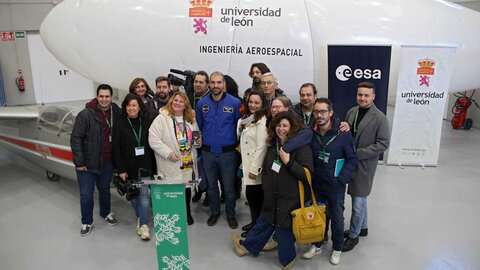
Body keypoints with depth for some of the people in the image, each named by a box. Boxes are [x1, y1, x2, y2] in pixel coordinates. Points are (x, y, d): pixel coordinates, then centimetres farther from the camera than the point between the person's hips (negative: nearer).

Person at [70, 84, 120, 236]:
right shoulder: (86, 114, -16)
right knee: (86, 194, 5)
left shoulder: (116, 113, -4)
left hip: (107, 162, 4)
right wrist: (79, 162, -14)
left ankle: (106, 213, 43)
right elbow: (76, 138, -13)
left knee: (105, 189, 21)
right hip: (87, 162, -3)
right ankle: (87, 222, 25)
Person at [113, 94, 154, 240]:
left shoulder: (146, 122, 1)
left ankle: (143, 224, 3)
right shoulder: (120, 124, -3)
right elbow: (116, 148, -4)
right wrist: (120, 169, -9)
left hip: (145, 167, 0)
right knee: (133, 195, 11)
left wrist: (153, 165, 0)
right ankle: (141, 218, 30)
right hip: (129, 168, 0)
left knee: (144, 195, -5)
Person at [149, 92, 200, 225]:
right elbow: (153, 139, -16)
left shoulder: (191, 119, 6)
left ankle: (187, 213, 38)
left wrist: (198, 142, 0)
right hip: (170, 165, -5)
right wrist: (168, 153, -21)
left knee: (187, 187, 18)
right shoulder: (162, 118, -12)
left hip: (188, 162, 5)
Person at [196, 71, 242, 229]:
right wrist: (204, 141, 12)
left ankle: (231, 215, 28)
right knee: (211, 186, 16)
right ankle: (215, 212, 36)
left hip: (227, 152, -2)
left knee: (229, 187, 8)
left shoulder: (235, 103, -8)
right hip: (208, 152, 2)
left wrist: (236, 142, 4)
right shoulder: (202, 104, -1)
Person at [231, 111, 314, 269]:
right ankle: (247, 246, 41)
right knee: (264, 223, 21)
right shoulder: (272, 144, 7)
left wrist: (288, 162, -27)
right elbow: (266, 168, 21)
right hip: (272, 197, 6)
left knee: (284, 228, 12)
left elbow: (308, 174, -22)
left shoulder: (301, 146, -15)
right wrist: (266, 185, 16)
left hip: (290, 199, -5)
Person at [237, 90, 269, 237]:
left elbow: (261, 147, -20)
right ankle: (255, 222, 31)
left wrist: (254, 169, -19)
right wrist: (244, 164, 15)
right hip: (248, 164, 8)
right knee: (251, 195, 16)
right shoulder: (246, 119, 12)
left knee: (254, 196, 2)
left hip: (255, 166, -8)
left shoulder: (262, 121, -16)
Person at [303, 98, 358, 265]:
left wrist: (341, 179, -14)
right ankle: (317, 245, 38)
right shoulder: (310, 133, -7)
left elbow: (352, 159, -9)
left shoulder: (343, 134, -16)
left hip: (335, 186, -3)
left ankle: (337, 249, 36)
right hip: (316, 184, 3)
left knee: (336, 218, 14)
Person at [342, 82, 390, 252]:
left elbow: (383, 144, -15)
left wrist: (358, 153, -18)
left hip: (364, 165, -6)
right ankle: (362, 227, 40)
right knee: (359, 199, 21)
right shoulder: (351, 112, 4)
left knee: (358, 203, 1)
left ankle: (353, 236, 19)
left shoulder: (379, 118, -13)